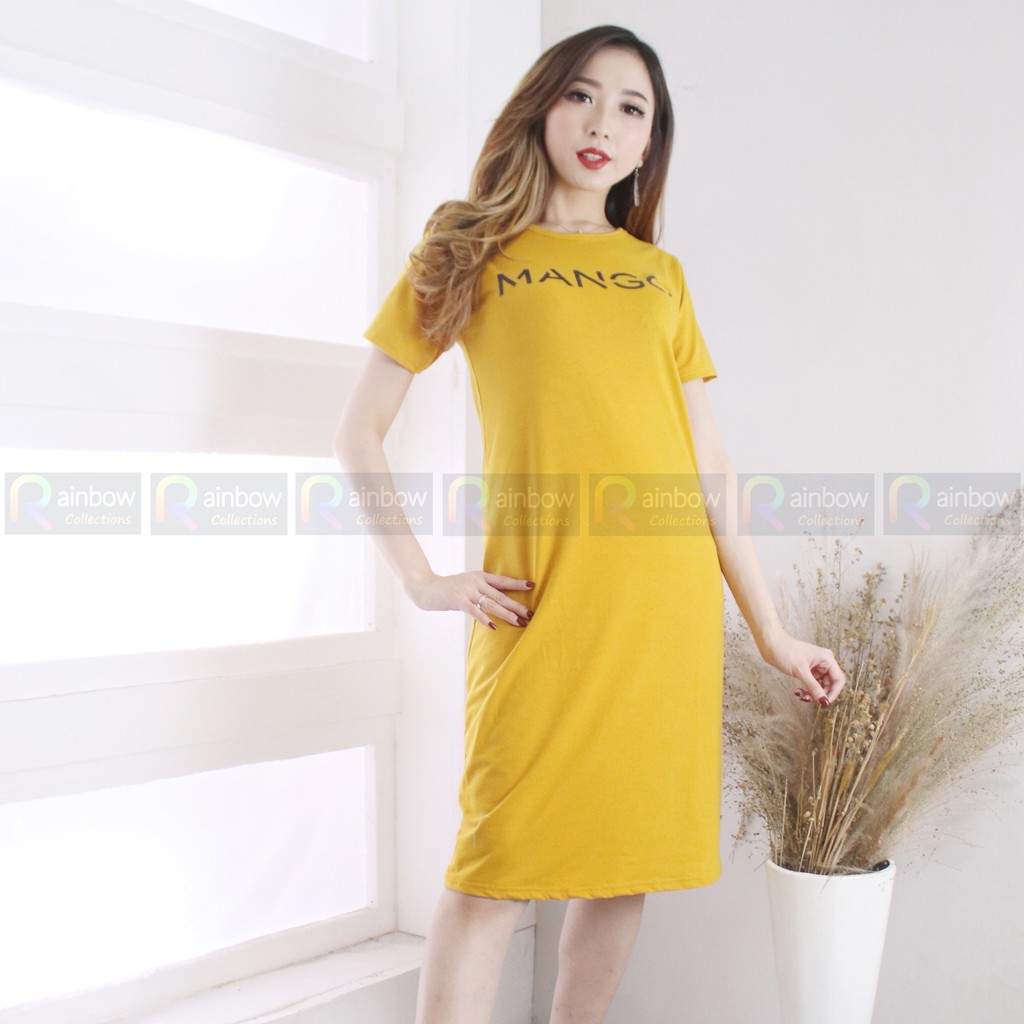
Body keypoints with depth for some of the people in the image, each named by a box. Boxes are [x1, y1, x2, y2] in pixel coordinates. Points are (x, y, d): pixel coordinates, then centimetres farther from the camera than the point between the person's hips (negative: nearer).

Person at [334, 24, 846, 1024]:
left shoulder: (661, 274, 16)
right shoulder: (469, 254, 8)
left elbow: (708, 464, 14)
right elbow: (359, 432, 6)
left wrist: (771, 631, 11)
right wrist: (420, 577, -4)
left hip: (669, 601, 4)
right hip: (542, 603, -3)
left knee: (628, 858, 7)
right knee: (499, 867, -5)